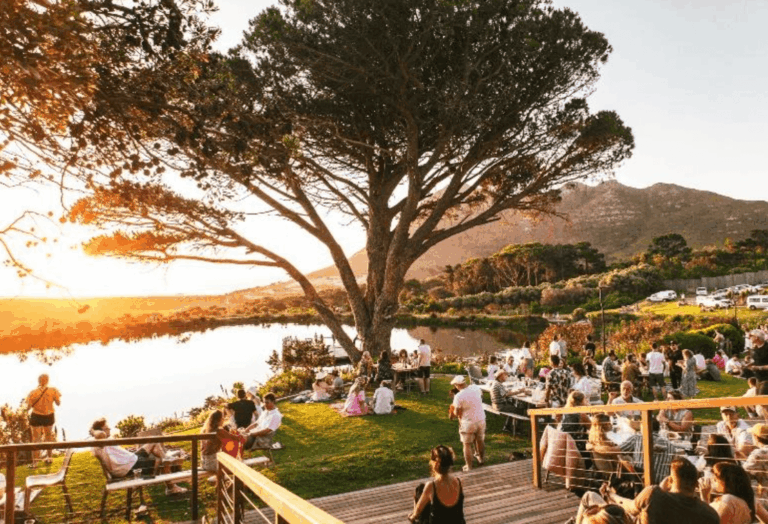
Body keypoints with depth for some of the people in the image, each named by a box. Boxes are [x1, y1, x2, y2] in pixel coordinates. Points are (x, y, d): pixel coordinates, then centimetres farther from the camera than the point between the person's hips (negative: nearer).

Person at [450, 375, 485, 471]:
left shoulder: (458, 396, -25)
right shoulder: (475, 388, -10)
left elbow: (457, 413, -16)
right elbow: (481, 395, 14)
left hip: (468, 423, -5)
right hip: (481, 419, 5)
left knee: (467, 445, 12)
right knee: (480, 441, 26)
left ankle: (469, 467, 21)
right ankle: (481, 458, 48)